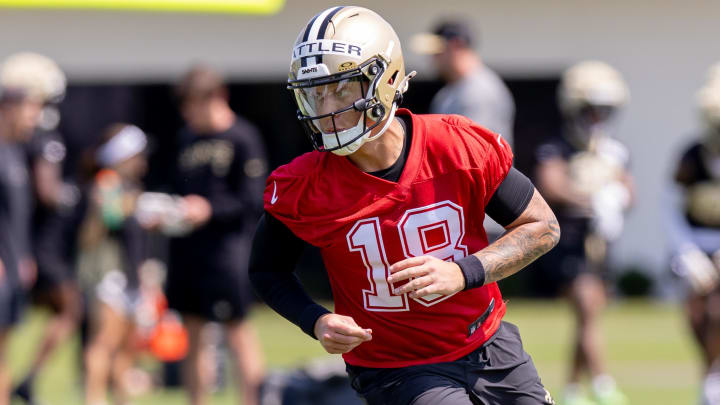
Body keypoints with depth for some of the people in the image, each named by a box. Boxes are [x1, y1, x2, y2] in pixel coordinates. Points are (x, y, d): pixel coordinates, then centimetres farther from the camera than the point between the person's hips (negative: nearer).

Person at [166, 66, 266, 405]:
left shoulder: (242, 138, -7)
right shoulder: (187, 137, 12)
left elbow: (252, 201, -9)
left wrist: (210, 210, -19)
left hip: (227, 247, -7)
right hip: (187, 248, 7)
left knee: (237, 332, -4)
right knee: (194, 335, 10)